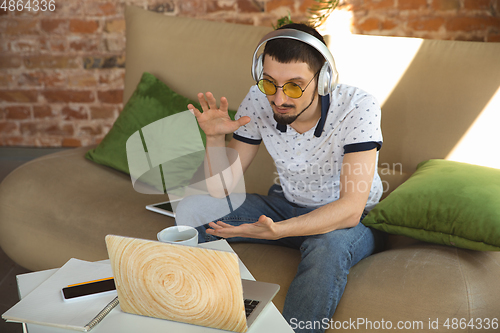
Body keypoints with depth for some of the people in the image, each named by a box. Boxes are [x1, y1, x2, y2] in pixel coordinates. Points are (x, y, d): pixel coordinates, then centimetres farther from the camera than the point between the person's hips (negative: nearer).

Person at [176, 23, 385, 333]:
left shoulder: (358, 107, -26)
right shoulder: (259, 100, -14)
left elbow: (351, 208, -33)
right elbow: (222, 189, -9)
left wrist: (276, 231, -46)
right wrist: (215, 137, -28)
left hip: (355, 220, -4)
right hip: (287, 205, 4)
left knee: (329, 246, -40)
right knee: (191, 210, -10)